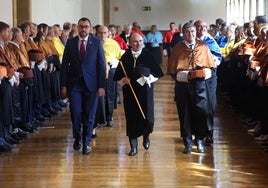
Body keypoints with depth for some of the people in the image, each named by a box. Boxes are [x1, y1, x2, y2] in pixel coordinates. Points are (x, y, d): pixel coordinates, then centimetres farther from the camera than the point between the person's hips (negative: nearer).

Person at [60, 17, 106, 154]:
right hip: (74, 84, 1)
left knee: (89, 115, 3)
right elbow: (65, 65, 6)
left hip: (91, 84, -1)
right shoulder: (70, 43, 4)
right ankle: (77, 138, 23)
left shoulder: (96, 43, 0)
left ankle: (86, 143, 15)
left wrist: (101, 85, -6)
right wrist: (64, 85, 0)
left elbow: (101, 65, 0)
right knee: (75, 113, -1)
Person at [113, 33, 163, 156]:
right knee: (131, 118, 1)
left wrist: (149, 78, -15)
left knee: (147, 118, -3)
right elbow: (118, 76, 7)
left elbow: (157, 73, 2)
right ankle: (133, 147, 10)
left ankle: (146, 136, 31)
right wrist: (124, 80, -13)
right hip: (130, 91, 1)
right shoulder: (125, 57, 3)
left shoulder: (148, 56, 0)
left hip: (145, 91, -1)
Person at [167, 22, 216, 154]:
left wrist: (205, 73, -10)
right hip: (183, 85, 0)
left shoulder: (203, 47, 4)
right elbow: (173, 72, 0)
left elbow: (210, 68, 8)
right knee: (185, 115, 5)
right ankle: (188, 143, 18)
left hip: (200, 85, 1)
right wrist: (186, 75, -11)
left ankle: (199, 140, 18)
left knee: (201, 112, -3)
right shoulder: (177, 49, 1)